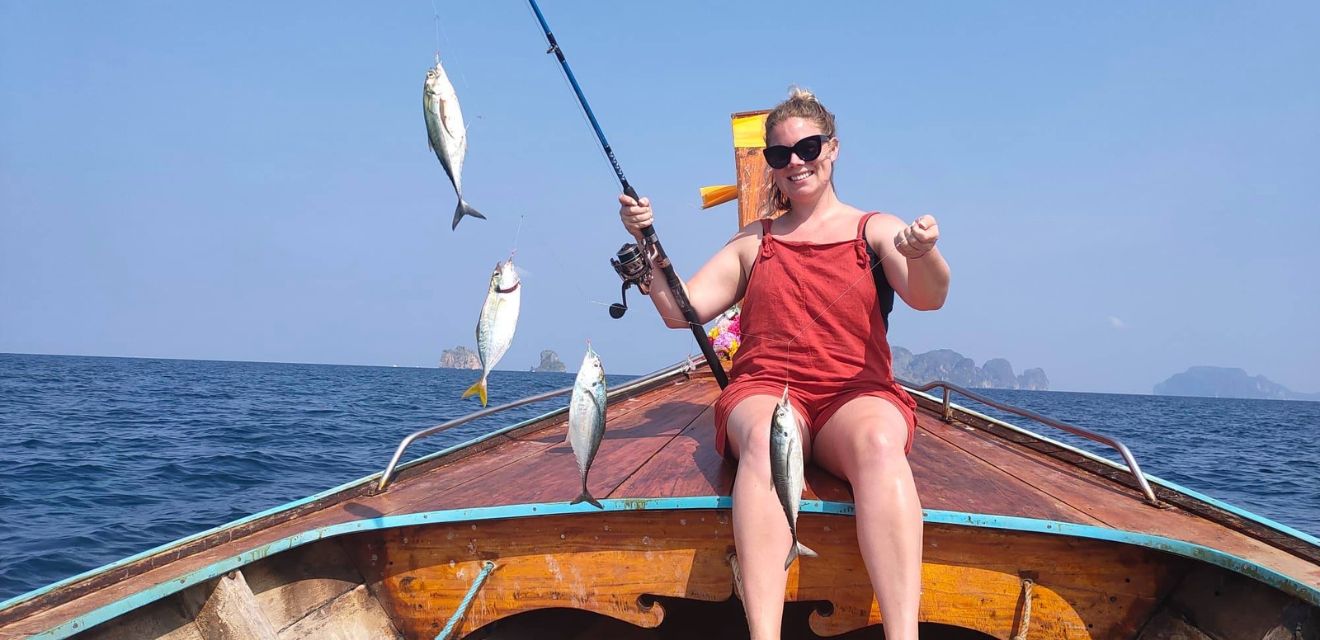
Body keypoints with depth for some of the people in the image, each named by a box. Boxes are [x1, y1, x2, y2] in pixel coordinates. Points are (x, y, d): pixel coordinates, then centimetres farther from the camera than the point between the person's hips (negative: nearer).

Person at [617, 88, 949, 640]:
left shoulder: (875, 231, 15)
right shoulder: (753, 241, 22)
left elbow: (928, 298, -5)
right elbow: (680, 310, 14)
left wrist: (923, 254, -28)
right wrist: (647, 244, -1)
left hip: (857, 393, -1)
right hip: (765, 391, 1)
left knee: (878, 442, -38)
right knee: (766, 438, -37)